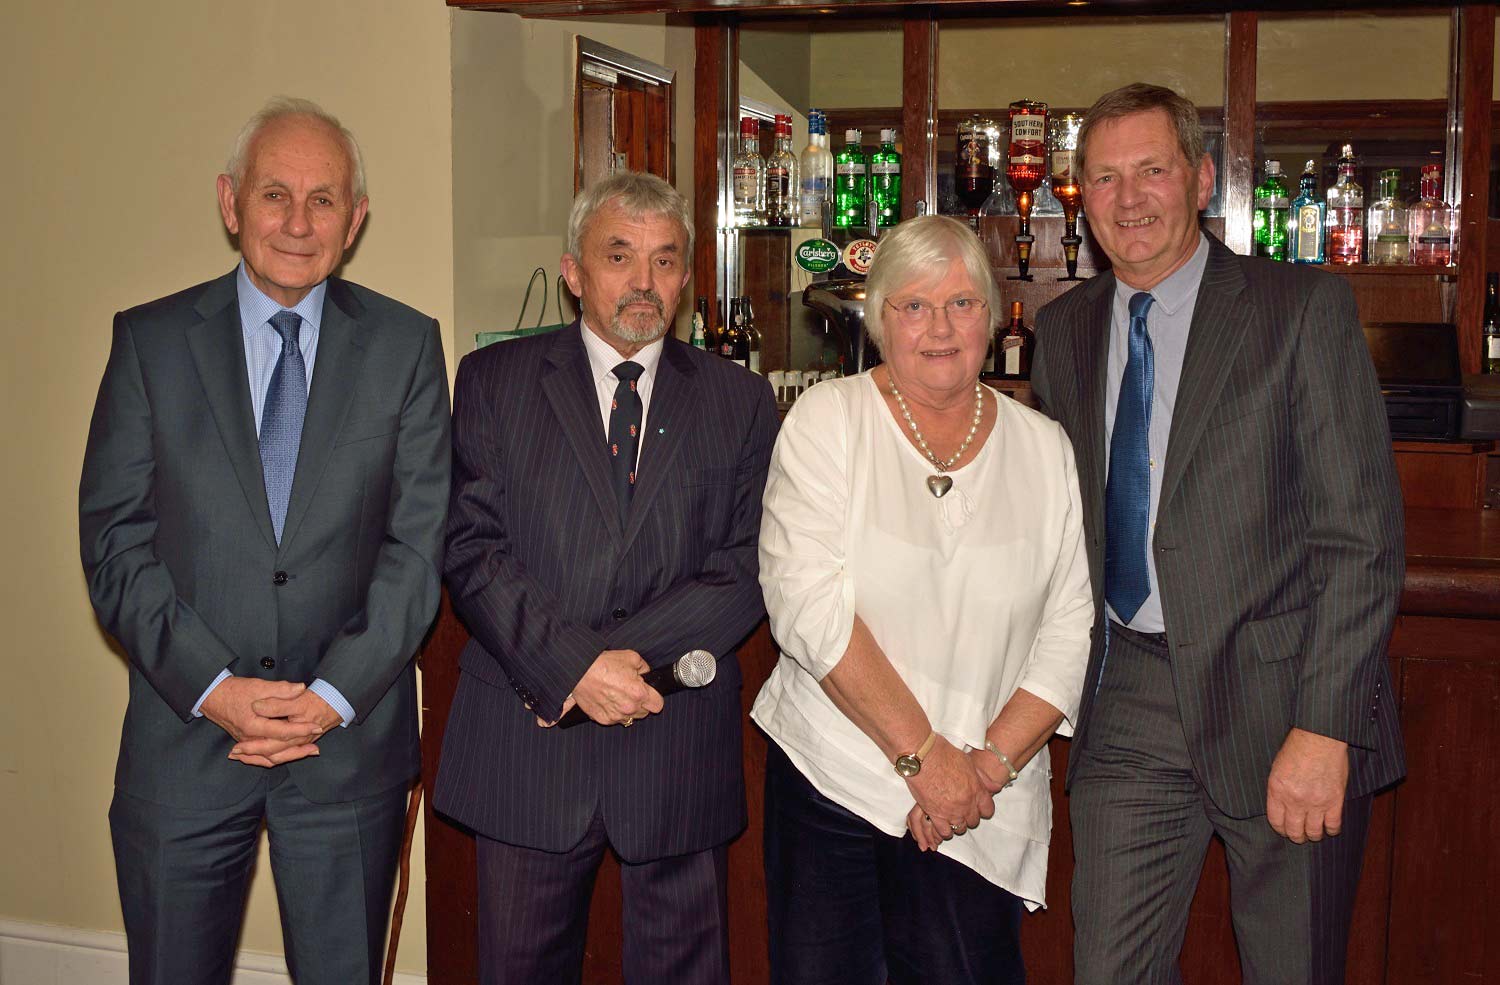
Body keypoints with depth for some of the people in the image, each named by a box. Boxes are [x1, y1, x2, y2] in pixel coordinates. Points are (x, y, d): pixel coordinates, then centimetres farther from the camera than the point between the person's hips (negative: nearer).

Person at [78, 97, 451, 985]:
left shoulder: (405, 345, 2)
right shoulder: (150, 340, 2)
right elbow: (115, 540, -2)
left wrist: (334, 696, -11)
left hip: (351, 738, 0)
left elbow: (419, 540, -3)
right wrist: (212, 687, -13)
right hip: (184, 738, 0)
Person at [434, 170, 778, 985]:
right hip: (525, 745, 0)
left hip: (678, 745, 1)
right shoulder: (493, 381, 4)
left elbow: (748, 568, -2)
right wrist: (574, 663, -18)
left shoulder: (739, 400, 6)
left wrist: (624, 650, -15)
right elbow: (470, 548, -5)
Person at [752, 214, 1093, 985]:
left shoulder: (1044, 450, 5)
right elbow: (806, 604, -12)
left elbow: (1071, 634, 2)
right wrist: (923, 754, -14)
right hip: (826, 777, -1)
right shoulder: (828, 418, -2)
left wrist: (989, 765, -10)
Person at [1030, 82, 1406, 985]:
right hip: (1129, 707, 4)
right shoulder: (1064, 331, 9)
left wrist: (1324, 728, -16)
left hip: (1279, 701, -3)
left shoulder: (1306, 309, -6)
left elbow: (1364, 534, -10)